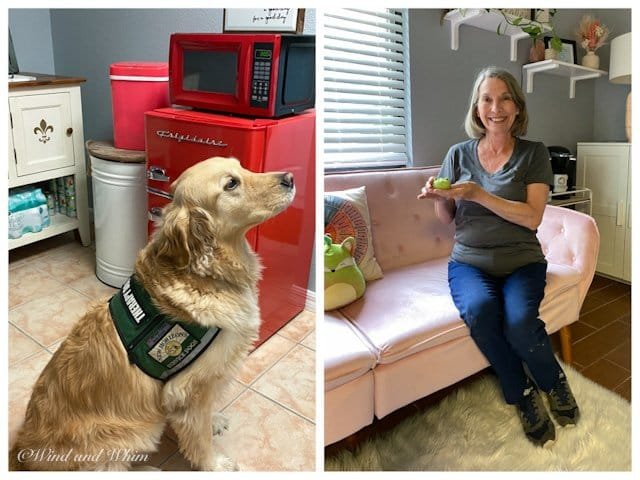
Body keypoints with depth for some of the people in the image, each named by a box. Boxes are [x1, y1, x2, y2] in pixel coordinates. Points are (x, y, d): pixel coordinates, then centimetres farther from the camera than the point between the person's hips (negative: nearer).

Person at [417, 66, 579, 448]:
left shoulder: (534, 153, 2)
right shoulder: (459, 153, 6)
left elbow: (532, 217, -10)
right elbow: (448, 218, 13)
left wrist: (478, 194, -20)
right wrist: (438, 198, -10)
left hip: (521, 261, -1)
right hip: (469, 261, 1)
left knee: (519, 321, -31)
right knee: (480, 309, -32)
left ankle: (554, 383, 4)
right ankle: (523, 394, -7)